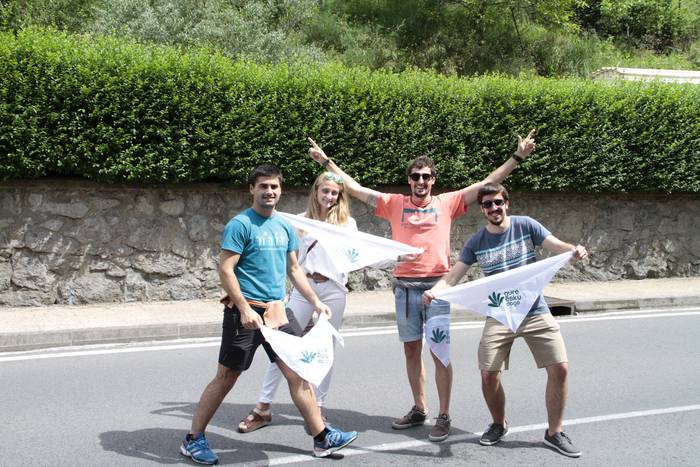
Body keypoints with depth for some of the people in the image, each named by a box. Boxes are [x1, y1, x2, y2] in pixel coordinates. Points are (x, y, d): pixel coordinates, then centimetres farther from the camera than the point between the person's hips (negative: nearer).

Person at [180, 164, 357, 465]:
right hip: (246, 312, -6)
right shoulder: (240, 225, -10)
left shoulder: (285, 227, 11)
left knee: (298, 371, 5)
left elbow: (294, 270, 18)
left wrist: (316, 302, 11)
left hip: (277, 310, 6)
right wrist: (245, 309, -22)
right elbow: (225, 270, -15)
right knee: (226, 377, 2)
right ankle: (193, 440, 16)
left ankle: (322, 438, 12)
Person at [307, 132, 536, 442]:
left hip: (437, 286, -3)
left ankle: (444, 417, 8)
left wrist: (518, 157, -3)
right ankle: (419, 409, 26)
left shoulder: (446, 202, 3)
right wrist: (326, 161, 8)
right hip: (404, 287, 3)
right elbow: (355, 188, 8)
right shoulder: (394, 203, 6)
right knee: (411, 350, 12)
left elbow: (487, 183, 2)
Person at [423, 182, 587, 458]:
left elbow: (557, 246, -8)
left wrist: (574, 251, -32)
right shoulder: (475, 243, 0)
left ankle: (555, 433, 12)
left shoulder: (525, 225, -3)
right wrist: (435, 290, -23)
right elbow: (453, 276, -3)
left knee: (559, 368, -6)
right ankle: (499, 425, 23)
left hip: (536, 313, 0)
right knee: (488, 375, -6)